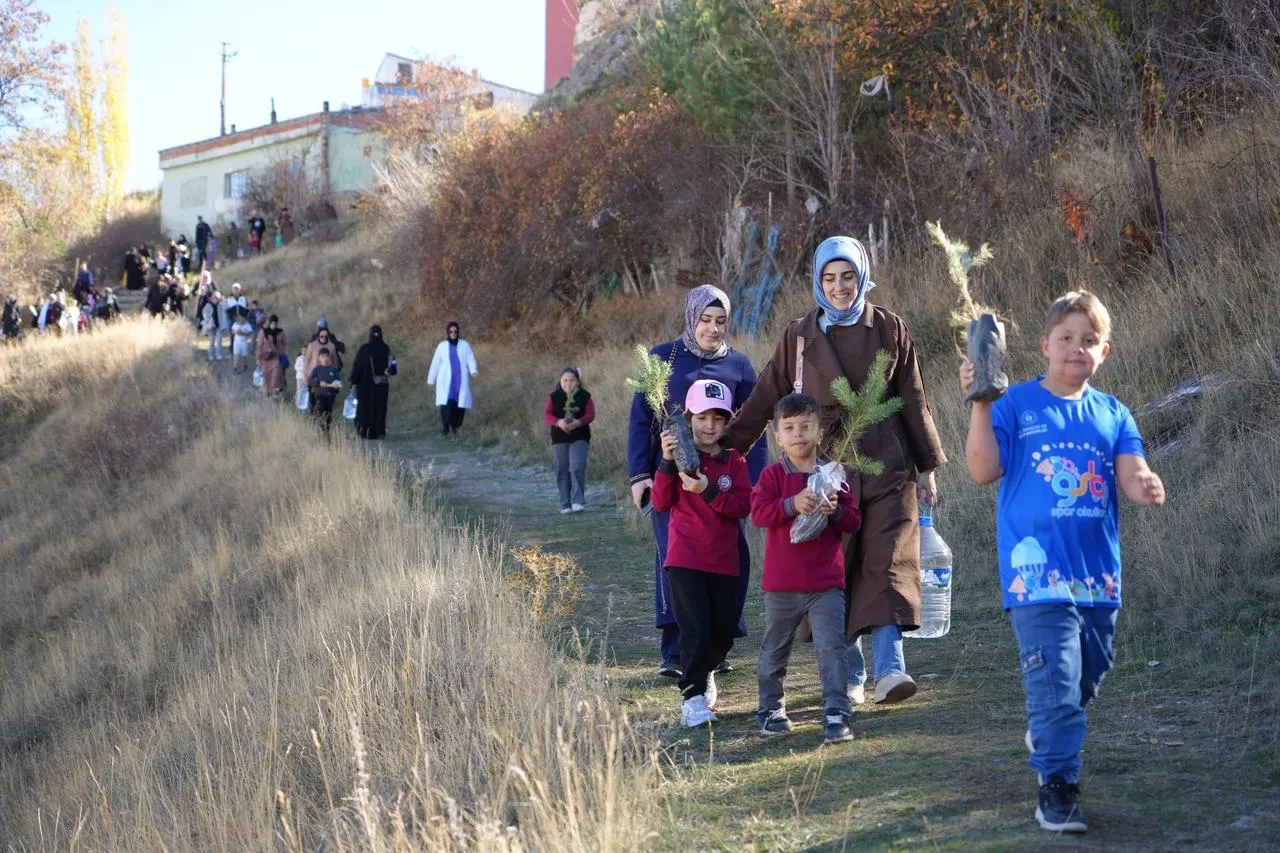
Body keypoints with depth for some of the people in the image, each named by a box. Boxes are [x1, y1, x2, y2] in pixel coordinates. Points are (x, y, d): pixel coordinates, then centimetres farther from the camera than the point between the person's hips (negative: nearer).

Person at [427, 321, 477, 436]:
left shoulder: (464, 345, 7)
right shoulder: (442, 346, 7)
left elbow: (470, 359, -2)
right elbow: (435, 364, 12)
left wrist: (473, 370, -23)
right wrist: (431, 380, 14)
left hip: (461, 381, 1)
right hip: (446, 381, -1)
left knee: (460, 404, -2)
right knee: (446, 403, -18)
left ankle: (454, 426, 18)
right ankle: (445, 426, -14)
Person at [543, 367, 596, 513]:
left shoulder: (584, 396, 4)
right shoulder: (554, 397, 6)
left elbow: (591, 414, -4)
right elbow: (546, 414, -3)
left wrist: (579, 422, -24)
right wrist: (558, 422, -25)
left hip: (580, 437, -2)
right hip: (559, 438, 2)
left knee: (577, 468, -16)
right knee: (562, 471, 4)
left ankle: (578, 501, -14)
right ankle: (565, 505, 10)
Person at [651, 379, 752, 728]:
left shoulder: (734, 462, 5)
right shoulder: (680, 456, 0)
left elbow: (743, 506, -8)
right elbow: (661, 503, -10)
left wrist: (708, 491, -21)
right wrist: (667, 463, -21)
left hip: (724, 561, 3)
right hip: (685, 558, -3)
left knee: (724, 631, 11)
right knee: (696, 629, -12)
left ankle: (703, 673, 39)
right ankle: (693, 698, -5)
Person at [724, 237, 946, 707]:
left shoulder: (889, 329, 5)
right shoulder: (800, 336, 6)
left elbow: (914, 401, 9)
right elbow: (765, 399, 8)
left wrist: (927, 468, 9)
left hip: (887, 469, -1)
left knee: (888, 563, -12)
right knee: (835, 571, 2)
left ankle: (889, 668, -20)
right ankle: (849, 676, 10)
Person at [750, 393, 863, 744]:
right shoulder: (773, 475, 0)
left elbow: (854, 521, 4)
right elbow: (758, 513, -13)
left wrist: (835, 511, -16)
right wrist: (792, 504, -26)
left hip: (826, 582, 0)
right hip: (782, 583, 0)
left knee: (832, 647, -9)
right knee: (775, 650, 13)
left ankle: (836, 715, -8)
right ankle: (771, 709, 29)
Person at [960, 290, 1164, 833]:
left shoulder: (1112, 415, 8)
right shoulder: (1015, 406, -3)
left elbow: (1131, 476, -3)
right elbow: (983, 470, -11)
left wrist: (1146, 487, -26)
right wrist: (979, 406, -21)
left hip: (1099, 573, 5)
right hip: (1038, 571, -5)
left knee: (1087, 677, 20)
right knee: (1055, 682, -10)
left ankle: (1046, 732, 47)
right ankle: (1056, 786, -2)